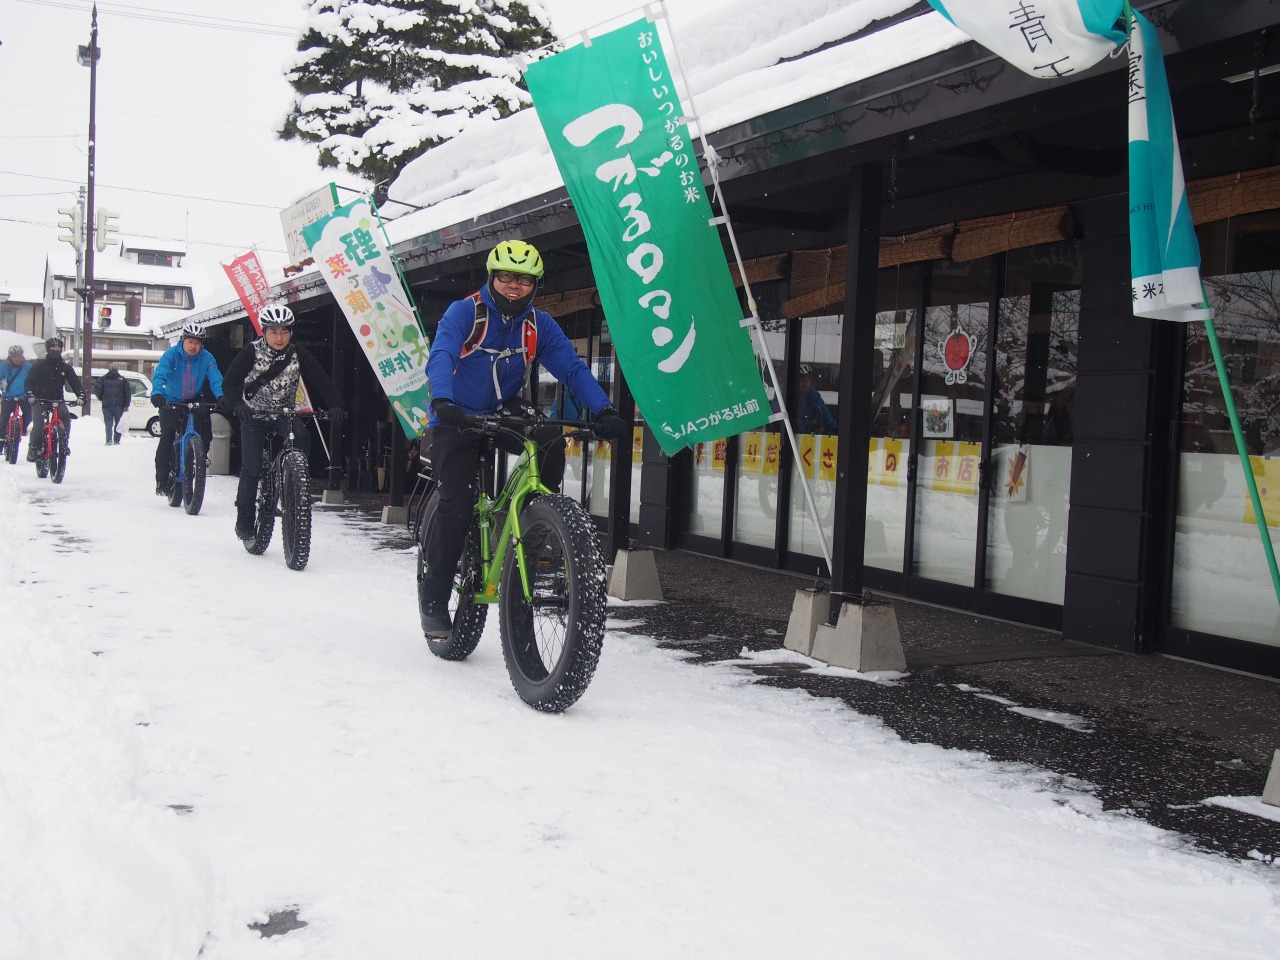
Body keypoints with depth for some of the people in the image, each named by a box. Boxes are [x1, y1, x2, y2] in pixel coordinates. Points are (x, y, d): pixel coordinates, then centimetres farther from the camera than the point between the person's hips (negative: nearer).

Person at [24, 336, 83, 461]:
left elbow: (74, 382, 0)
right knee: (38, 425, -17)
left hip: (58, 400, 2)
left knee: (66, 418, -22)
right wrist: (30, 394, -23)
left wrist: (80, 395, -17)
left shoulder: (65, 367, 7)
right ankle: (33, 448, 1)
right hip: (39, 400, -2)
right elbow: (30, 380, -5)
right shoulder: (39, 366, 0)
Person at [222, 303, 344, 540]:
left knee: (302, 440, -29)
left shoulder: (299, 354, -10)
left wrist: (334, 405, -33)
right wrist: (238, 404, -41)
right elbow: (231, 380, -22)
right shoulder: (252, 352, -15)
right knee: (251, 469, -8)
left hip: (284, 415, 2)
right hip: (254, 416, -1)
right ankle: (244, 519, 7)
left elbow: (320, 380, -17)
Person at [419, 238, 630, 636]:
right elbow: (441, 357, -29)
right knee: (457, 508, -13)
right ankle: (434, 601, 1)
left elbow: (572, 367, -12)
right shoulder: (464, 312, -14)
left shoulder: (539, 324, -3)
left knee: (550, 440, -28)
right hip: (457, 420, -3)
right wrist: (442, 401, -49)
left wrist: (604, 411, -27)